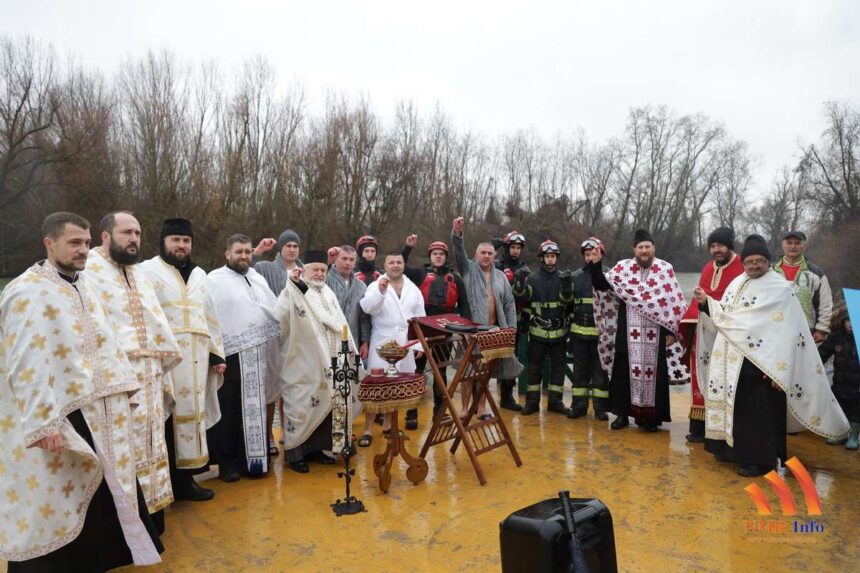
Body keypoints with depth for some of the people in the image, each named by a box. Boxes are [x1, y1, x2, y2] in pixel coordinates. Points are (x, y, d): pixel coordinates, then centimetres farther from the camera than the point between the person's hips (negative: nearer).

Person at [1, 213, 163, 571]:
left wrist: (122, 388, 11)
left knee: (96, 494, 18)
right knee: (51, 502, 7)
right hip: (55, 418, -8)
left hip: (95, 411, 8)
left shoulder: (83, 285, 11)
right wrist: (43, 422, -22)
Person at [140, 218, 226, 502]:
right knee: (167, 422, -2)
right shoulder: (147, 271, 0)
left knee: (191, 415, 8)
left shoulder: (198, 274, 17)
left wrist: (217, 352, 11)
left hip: (196, 360, 5)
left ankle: (185, 477, 19)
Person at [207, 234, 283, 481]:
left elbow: (275, 310, 19)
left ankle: (252, 458, 26)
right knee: (228, 414, 4)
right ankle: (227, 463, 18)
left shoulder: (258, 278, 16)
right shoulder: (214, 280, -4)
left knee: (254, 412, 14)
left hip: (258, 357, 6)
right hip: (230, 357, -5)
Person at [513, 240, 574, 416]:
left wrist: (567, 284, -31)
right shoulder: (533, 278, 1)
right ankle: (532, 401, 14)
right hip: (538, 331, -2)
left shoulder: (563, 277, 4)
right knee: (534, 366, 5)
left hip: (559, 331, 2)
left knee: (558, 366, 9)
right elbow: (521, 296, -12)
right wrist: (519, 281, -31)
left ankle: (555, 401, 20)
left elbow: (567, 299, -11)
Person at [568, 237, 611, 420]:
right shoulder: (576, 276, 8)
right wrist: (569, 328, 13)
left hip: (601, 331, -3)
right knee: (580, 369, 10)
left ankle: (601, 407, 14)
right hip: (579, 331, 3)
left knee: (601, 370, 5)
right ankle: (578, 405, 19)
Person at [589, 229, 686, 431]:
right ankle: (622, 413, 17)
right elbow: (602, 285, -1)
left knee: (653, 372, 4)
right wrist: (596, 264, -16)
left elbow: (675, 302, 1)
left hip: (655, 334, -1)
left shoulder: (666, 269, 0)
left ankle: (650, 416, 16)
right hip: (628, 332, 1)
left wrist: (672, 331, -2)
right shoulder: (622, 267, 3)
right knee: (623, 370, 5)